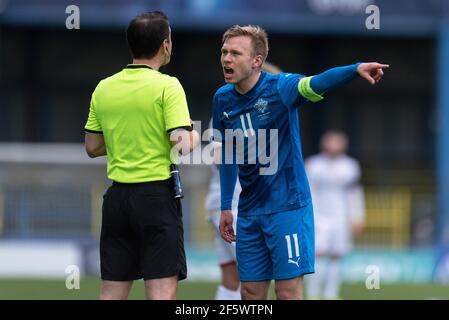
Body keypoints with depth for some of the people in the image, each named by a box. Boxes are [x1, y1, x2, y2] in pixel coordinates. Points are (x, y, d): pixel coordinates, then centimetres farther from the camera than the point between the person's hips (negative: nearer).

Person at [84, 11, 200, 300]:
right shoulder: (167, 86, -10)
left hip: (118, 195, 5)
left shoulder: (104, 88, 6)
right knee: (162, 290, -5)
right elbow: (182, 146, -16)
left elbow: (93, 147, 12)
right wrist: (195, 136, 5)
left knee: (113, 292, 7)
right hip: (157, 195, -5)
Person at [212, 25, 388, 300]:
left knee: (288, 291, -7)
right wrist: (226, 207, 18)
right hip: (249, 212, 5)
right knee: (251, 292, 7)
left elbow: (316, 84, -33)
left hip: (288, 206, -5)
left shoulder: (280, 87, -13)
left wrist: (356, 69, -52)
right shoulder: (223, 99, 4)